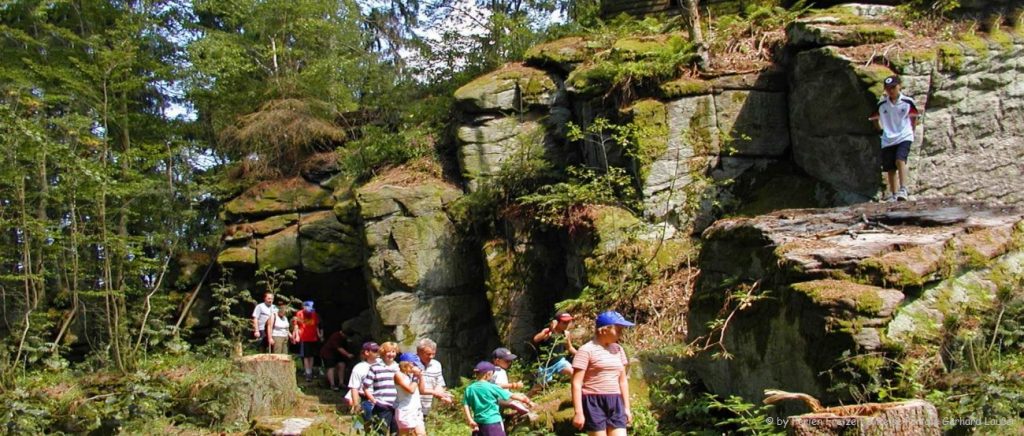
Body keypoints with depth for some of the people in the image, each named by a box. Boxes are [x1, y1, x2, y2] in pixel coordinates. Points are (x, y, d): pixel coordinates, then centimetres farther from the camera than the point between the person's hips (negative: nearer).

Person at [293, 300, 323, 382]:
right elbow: (296, 325, -5)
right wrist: (297, 335, -12)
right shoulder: (300, 314, -8)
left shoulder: (314, 314, 4)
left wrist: (319, 333, 7)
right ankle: (308, 373, -2)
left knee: (311, 356, 11)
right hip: (304, 338, -4)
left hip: (313, 338, 4)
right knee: (306, 356, -3)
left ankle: (310, 372, 18)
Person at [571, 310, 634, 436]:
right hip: (594, 403, -6)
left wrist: (626, 407, 16)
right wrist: (578, 412, -14)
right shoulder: (587, 350, -8)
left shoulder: (618, 349, 12)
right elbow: (576, 383, -10)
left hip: (615, 403, 6)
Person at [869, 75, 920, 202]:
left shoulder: (907, 102, -2)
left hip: (904, 137, -3)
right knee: (890, 169, 5)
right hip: (887, 140, 3)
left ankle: (903, 189, -29)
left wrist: (911, 130, 10)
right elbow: (875, 118, 17)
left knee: (900, 160, -26)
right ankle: (893, 195, 17)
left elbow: (914, 116, 14)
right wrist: (881, 129, 8)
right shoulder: (881, 104, 0)